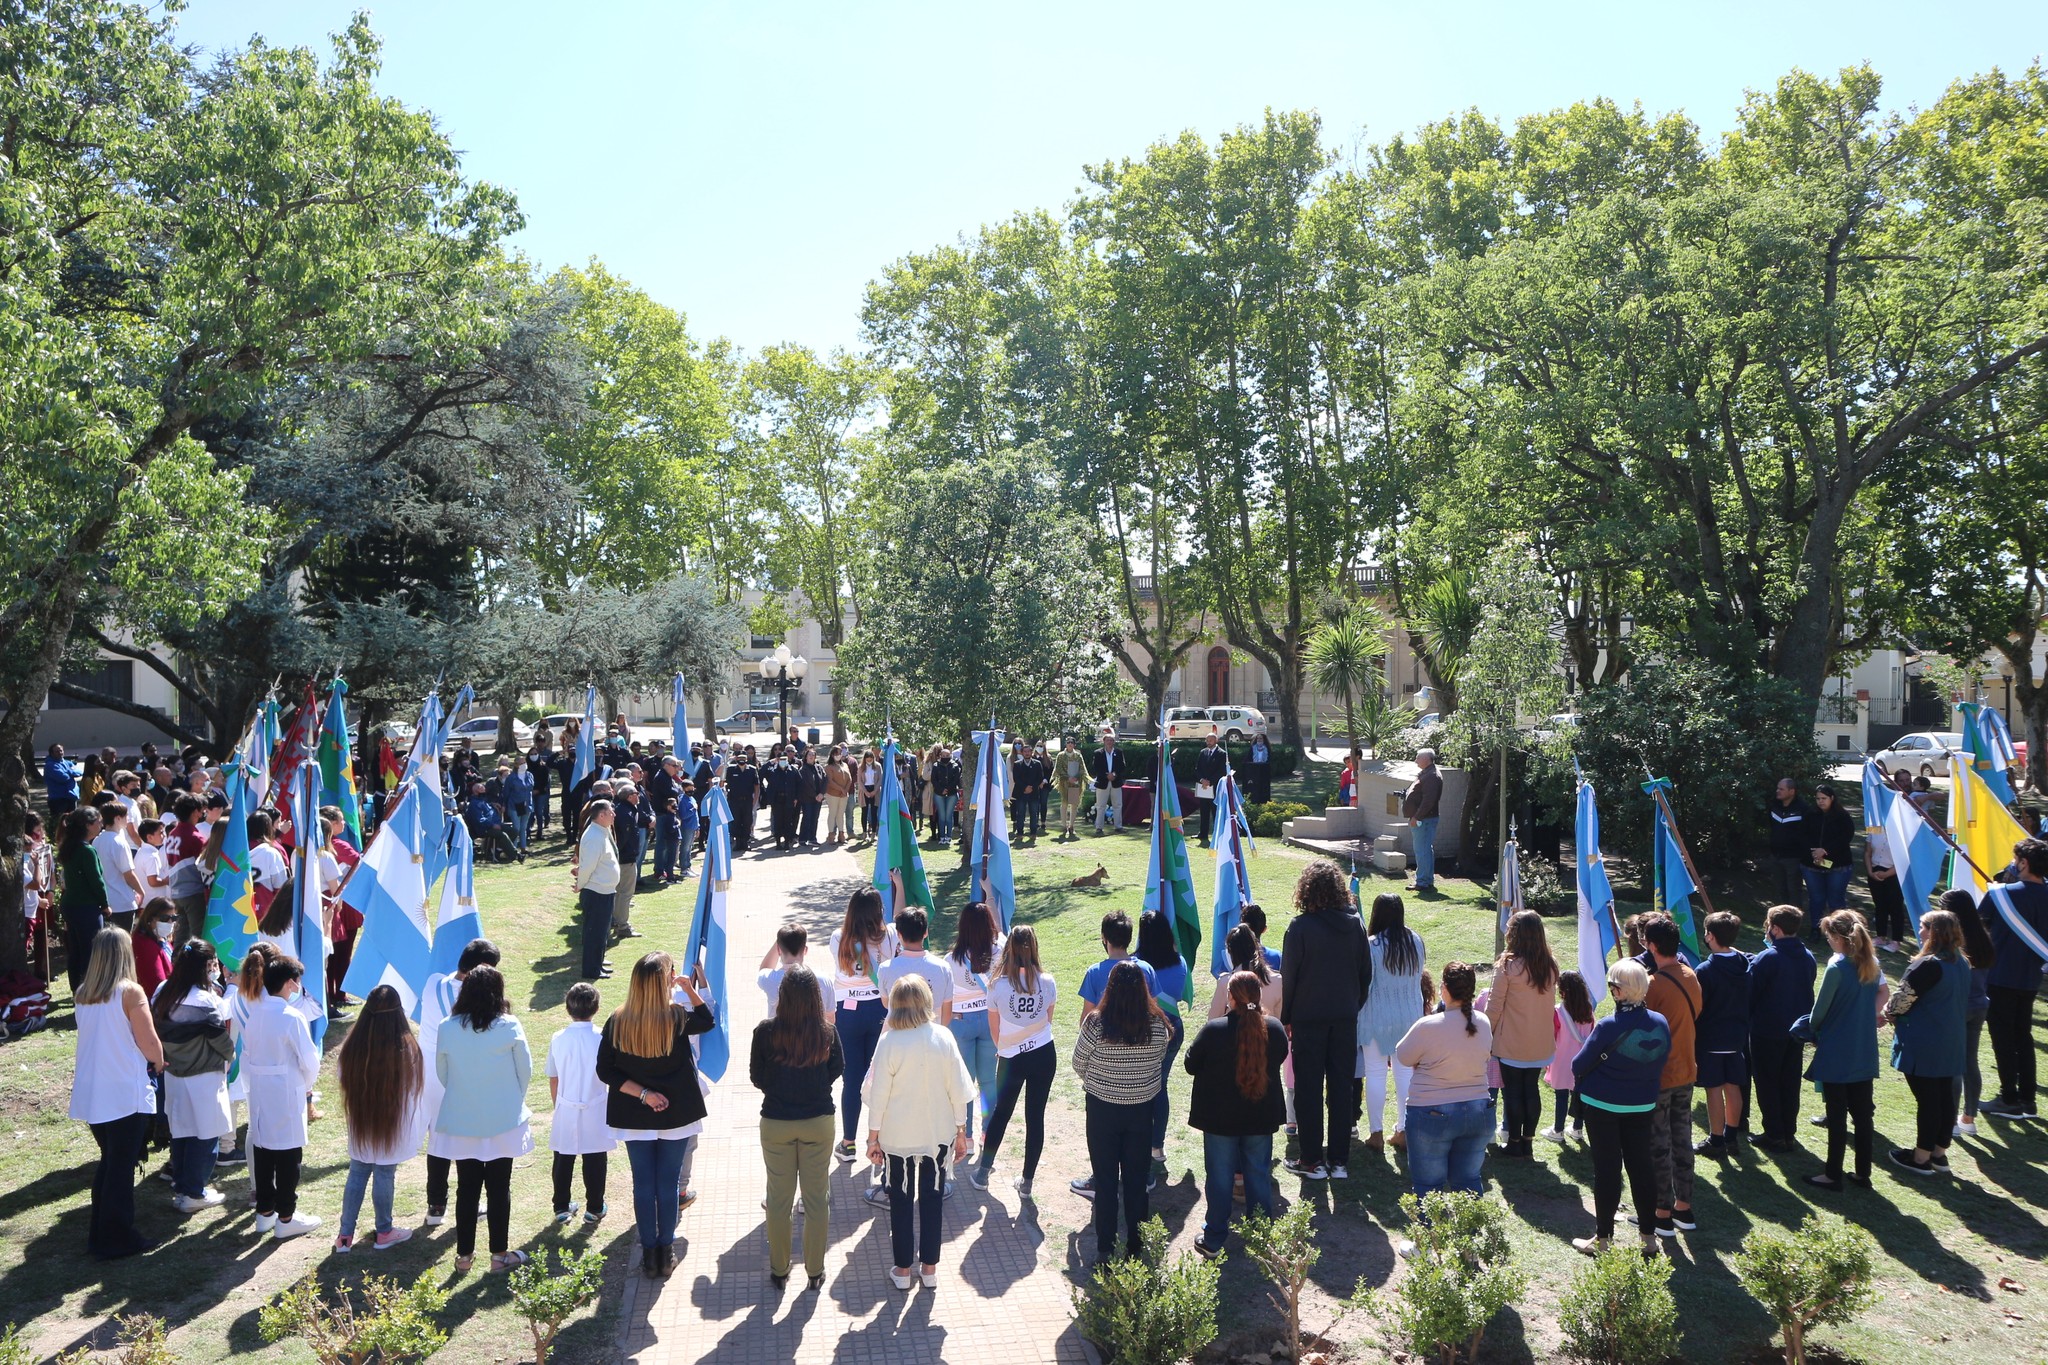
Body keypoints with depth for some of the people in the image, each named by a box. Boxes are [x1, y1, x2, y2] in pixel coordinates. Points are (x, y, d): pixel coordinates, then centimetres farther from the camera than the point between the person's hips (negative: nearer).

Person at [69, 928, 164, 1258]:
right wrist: (159, 1062, 9)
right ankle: (117, 1240, 11)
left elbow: (94, 1038, 12)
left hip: (91, 1093, 6)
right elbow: (149, 1044, -12)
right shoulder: (130, 992, -15)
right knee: (122, 1166, 4)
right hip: (126, 1095, -6)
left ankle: (99, 1233, 28)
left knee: (108, 1162, 20)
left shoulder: (82, 993, 3)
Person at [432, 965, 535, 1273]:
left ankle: (464, 1254, 23)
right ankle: (500, 1253, 18)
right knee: (499, 1189, 9)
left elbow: (442, 1073, 3)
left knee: (467, 1188, 14)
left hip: (460, 1123, 2)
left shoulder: (447, 1029, -8)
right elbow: (525, 1070, -5)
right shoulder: (509, 1027, -14)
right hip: (503, 1121, -2)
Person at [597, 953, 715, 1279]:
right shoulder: (677, 1018, -17)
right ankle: (666, 1252, 20)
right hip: (676, 1114, -1)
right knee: (669, 1184, 11)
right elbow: (707, 1020, 5)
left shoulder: (618, 1021, -11)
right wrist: (690, 988, 7)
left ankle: (649, 1253, 21)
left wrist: (642, 1093, -9)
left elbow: (605, 1071, -10)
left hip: (634, 1118, 2)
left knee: (643, 1184, 13)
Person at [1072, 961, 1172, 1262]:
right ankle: (1136, 1247, 26)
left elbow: (1079, 1066, -8)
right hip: (1142, 1110, 2)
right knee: (1137, 1180, 16)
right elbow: (1160, 1059, 3)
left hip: (1102, 1109, -2)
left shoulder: (1095, 1025, -21)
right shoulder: (1158, 1026, -15)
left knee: (1105, 1180, 12)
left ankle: (1105, 1248, 20)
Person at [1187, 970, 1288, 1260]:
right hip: (1262, 1116, 3)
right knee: (1259, 1174, 16)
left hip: (1220, 1117, -3)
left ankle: (1213, 1240, 18)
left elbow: (1191, 1065, -8)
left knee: (1219, 1177, 9)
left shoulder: (1214, 1030, -21)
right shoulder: (1275, 1028, -10)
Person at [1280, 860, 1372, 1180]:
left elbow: (1288, 976, -9)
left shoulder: (1301, 927, -14)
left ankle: (1312, 1161, 10)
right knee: (1342, 1087, 10)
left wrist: (1285, 1018, 1)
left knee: (1309, 1089, 5)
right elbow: (1366, 972, 6)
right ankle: (1339, 1160, 15)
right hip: (1345, 1018, 4)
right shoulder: (1354, 924, -1)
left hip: (1308, 1019, -4)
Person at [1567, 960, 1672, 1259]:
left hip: (1602, 1105, -4)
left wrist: (1582, 1080, 6)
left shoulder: (1608, 1027, -24)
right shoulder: (1660, 1023, -8)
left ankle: (1602, 1238, 14)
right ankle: (1649, 1236, 22)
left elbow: (1579, 1065, -15)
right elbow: (1660, 1063, 5)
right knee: (1642, 1165, 14)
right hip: (1643, 1106, 4)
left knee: (1607, 1168, 5)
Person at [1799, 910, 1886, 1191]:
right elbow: (1880, 995, 12)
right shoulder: (1872, 964, 2)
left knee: (1837, 1115, 2)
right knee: (1862, 1113, 14)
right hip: (1865, 1052, 7)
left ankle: (1833, 1175, 10)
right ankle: (1862, 1171, 22)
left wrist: (1814, 1032, 7)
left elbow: (1820, 1010, -12)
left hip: (1836, 1054, -7)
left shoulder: (1837, 967, -19)